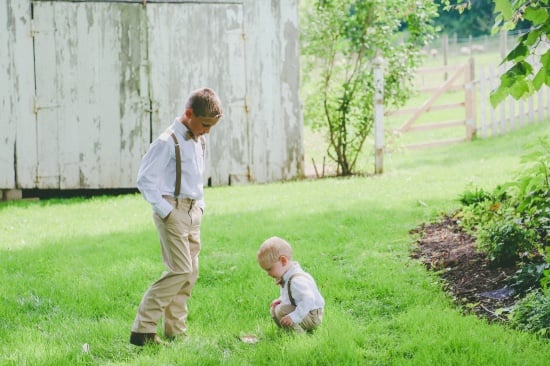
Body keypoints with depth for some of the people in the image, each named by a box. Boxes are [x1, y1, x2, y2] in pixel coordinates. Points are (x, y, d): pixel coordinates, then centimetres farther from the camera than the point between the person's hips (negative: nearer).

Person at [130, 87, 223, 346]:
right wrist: (164, 210, -16)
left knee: (191, 272, 7)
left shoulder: (198, 142, 14)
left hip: (193, 211, 9)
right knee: (180, 270, -15)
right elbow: (145, 180, -15)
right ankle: (142, 330, -12)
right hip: (173, 211, -9)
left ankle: (175, 332, 13)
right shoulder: (168, 142, -13)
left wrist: (200, 205, 15)